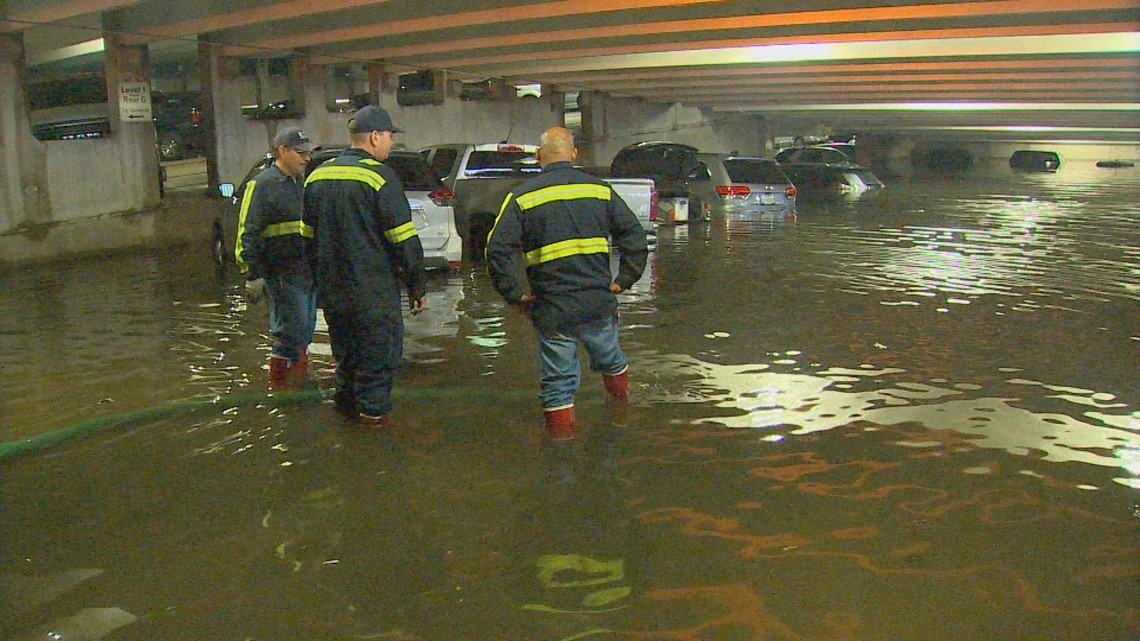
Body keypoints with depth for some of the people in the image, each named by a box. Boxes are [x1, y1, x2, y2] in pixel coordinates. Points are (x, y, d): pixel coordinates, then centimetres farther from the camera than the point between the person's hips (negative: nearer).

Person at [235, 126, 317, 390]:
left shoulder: (302, 183, 16)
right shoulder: (263, 185, -9)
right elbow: (248, 234, -13)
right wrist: (253, 276, -17)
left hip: (307, 272, 8)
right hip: (283, 276, -8)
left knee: (304, 332, 15)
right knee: (291, 333, -7)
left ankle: (299, 380, 27)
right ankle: (280, 387, 5)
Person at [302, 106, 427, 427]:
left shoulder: (317, 176, 9)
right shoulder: (379, 176, -13)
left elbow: (309, 235, 17)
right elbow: (404, 239, -14)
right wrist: (417, 286, -6)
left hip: (332, 292, 7)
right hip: (374, 293, -7)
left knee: (345, 355, 21)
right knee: (379, 354, 5)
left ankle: (346, 406, 30)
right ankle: (373, 412, 9)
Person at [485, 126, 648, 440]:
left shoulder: (522, 197, -3)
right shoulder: (600, 189, 5)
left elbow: (499, 249, -12)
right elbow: (634, 235, 3)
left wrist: (516, 295, -5)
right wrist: (623, 281, 7)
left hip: (552, 308, -3)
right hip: (599, 302, 3)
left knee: (558, 378, 7)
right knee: (610, 358, 27)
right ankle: (621, 402, 50)